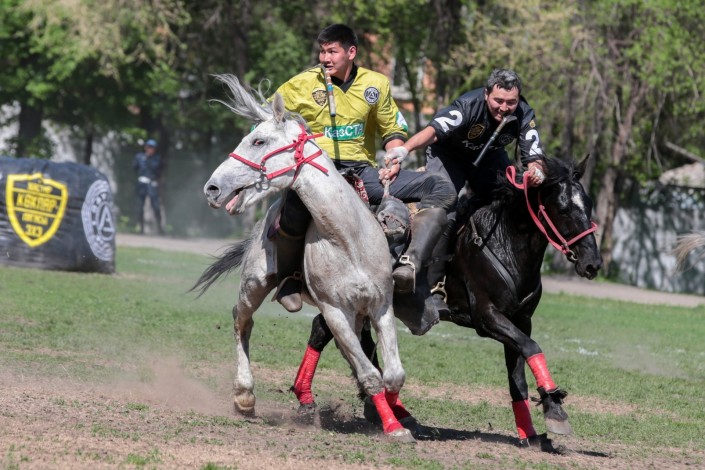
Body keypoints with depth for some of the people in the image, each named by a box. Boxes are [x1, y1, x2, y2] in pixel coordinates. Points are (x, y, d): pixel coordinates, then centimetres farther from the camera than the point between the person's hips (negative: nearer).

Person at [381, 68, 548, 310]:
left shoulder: (524, 115, -26)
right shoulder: (469, 105, -38)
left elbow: (534, 156, -26)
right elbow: (434, 130, -51)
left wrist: (535, 172, -52)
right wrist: (404, 149, -70)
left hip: (489, 158, 5)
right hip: (449, 154, -5)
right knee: (445, 215, -20)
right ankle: (434, 286, -16)